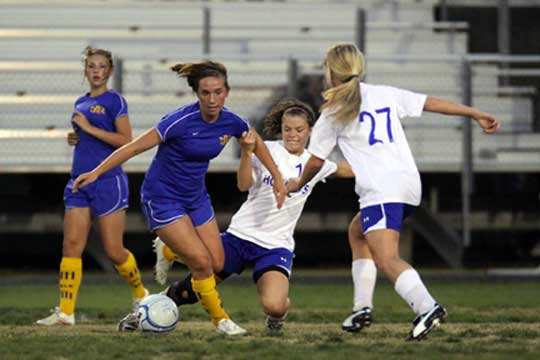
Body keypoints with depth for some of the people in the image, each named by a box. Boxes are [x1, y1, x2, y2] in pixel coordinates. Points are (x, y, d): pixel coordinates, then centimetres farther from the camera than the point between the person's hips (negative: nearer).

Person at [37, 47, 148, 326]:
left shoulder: (114, 100, -5)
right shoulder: (80, 103, 16)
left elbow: (126, 141, -13)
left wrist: (88, 128, -15)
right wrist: (74, 138, 6)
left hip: (108, 181, -6)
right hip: (79, 180, 6)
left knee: (113, 250, -3)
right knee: (71, 244, -4)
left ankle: (140, 295, 22)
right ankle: (65, 311, -6)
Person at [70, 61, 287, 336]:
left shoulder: (231, 122, -9)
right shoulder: (182, 120, -26)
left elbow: (256, 144, 14)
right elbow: (135, 147, -22)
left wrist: (277, 177, 15)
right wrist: (96, 172, -24)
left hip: (195, 197, 6)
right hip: (162, 198, -6)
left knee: (217, 264, 4)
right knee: (201, 262, -15)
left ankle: (170, 252, 35)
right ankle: (220, 319, 7)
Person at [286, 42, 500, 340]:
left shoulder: (334, 112, 5)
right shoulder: (385, 95, 17)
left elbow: (315, 161, 10)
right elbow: (431, 103, 15)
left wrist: (298, 184, 31)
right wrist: (477, 114, 21)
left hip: (380, 190, -7)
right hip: (410, 183, 7)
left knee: (386, 260, -18)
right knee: (357, 232, 28)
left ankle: (427, 307, -42)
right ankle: (362, 307, 22)